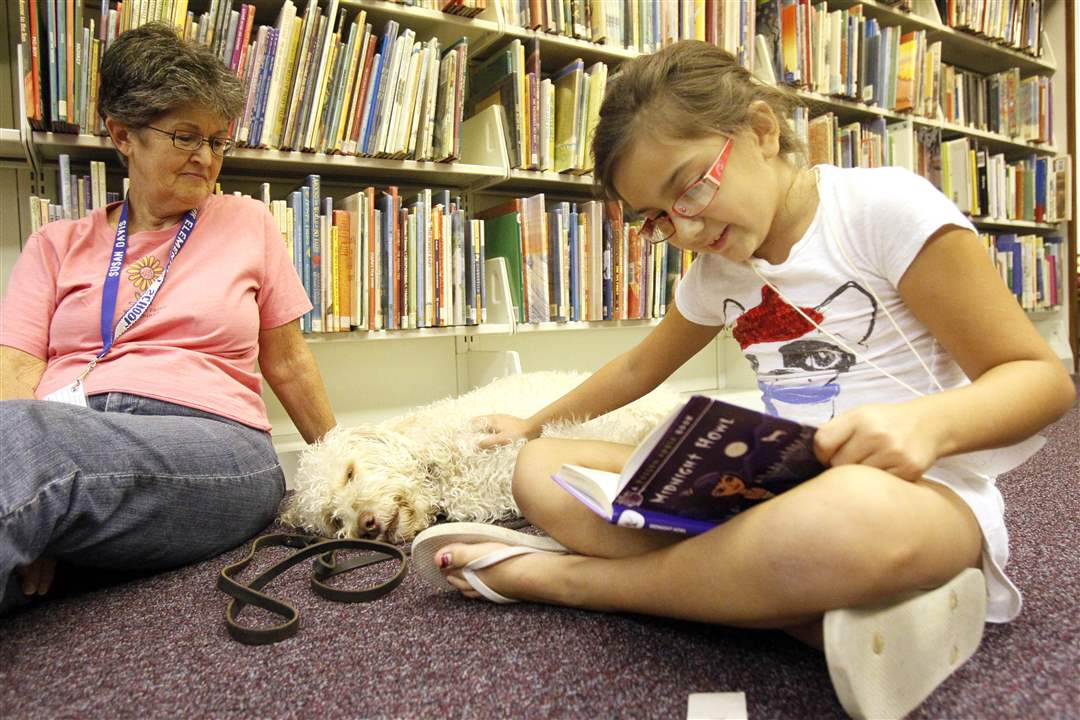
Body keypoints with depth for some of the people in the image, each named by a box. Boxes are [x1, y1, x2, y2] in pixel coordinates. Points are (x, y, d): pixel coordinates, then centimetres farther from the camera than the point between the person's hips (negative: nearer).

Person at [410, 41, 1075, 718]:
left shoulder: (884, 207, -9)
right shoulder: (716, 272, 10)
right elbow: (639, 368, 25)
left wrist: (929, 422, -28)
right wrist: (535, 425, 30)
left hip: (923, 492, -5)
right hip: (777, 490, 6)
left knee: (849, 515, -44)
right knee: (542, 473, -8)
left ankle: (561, 575, -18)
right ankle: (829, 608, -21)